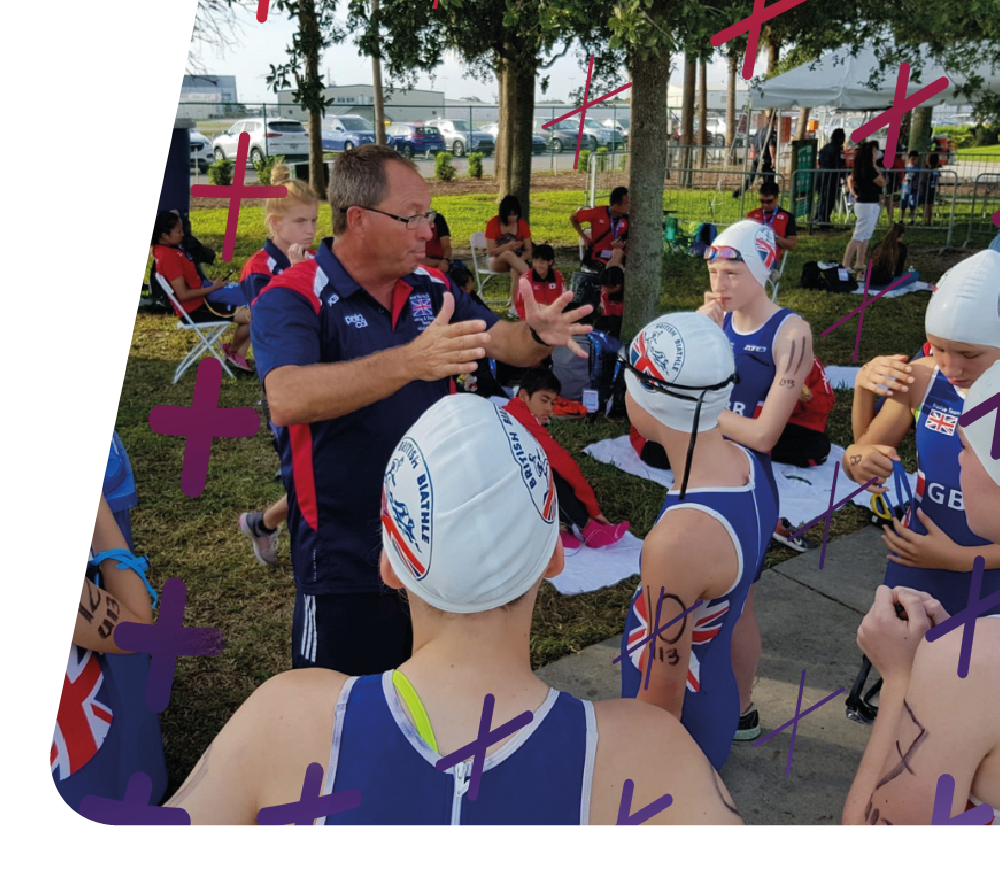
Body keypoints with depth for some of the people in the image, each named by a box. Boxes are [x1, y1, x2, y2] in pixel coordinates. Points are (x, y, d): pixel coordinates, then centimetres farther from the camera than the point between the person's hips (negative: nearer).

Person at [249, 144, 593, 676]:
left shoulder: (433, 289, 4)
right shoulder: (290, 299, -15)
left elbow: (500, 342, 8)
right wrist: (409, 362, -47)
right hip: (347, 558, -5)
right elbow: (286, 399, -33)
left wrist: (537, 334, -18)